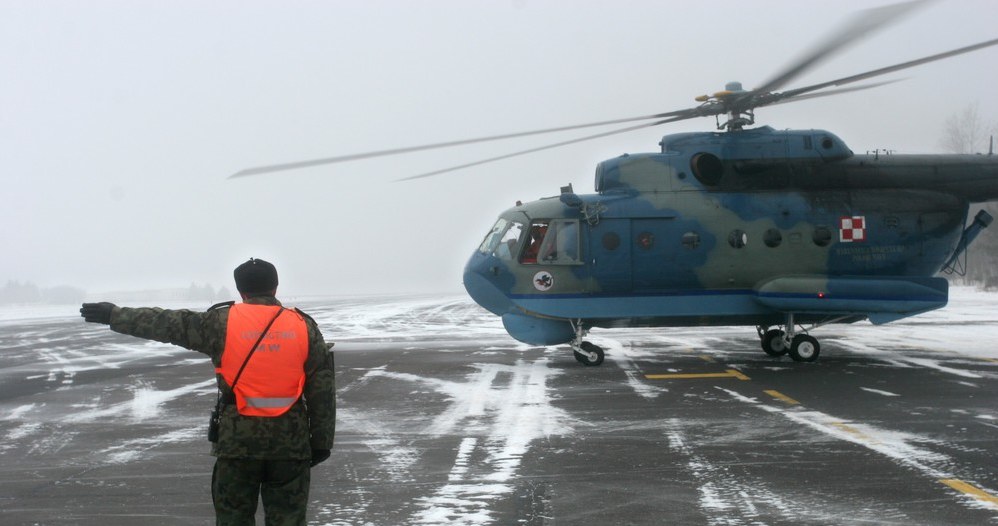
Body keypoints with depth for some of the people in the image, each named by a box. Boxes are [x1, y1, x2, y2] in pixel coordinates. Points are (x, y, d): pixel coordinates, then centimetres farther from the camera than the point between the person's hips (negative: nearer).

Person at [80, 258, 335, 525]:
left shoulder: (222, 322, -2)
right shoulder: (305, 327, 1)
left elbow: (166, 323, 5)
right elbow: (323, 391, 0)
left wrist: (115, 315, 17)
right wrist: (322, 442, 7)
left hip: (237, 441, -1)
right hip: (291, 444, 1)